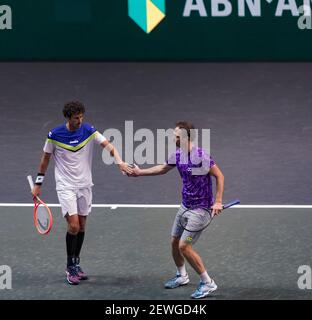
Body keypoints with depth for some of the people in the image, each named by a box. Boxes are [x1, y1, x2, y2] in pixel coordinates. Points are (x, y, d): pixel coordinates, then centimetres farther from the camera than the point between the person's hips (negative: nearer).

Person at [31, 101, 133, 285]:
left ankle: (76, 264, 25)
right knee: (73, 225, -13)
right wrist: (38, 184, 5)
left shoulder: (89, 131, -6)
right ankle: (70, 268, 1)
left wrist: (120, 162, -35)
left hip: (85, 185, 3)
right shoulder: (55, 135, -10)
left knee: (82, 226, 10)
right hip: (66, 186, -3)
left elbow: (109, 146, -16)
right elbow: (46, 159, 3)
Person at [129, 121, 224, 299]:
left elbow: (219, 175, -19)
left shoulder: (201, 155, -24)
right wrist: (140, 172, 26)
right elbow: (163, 168, 22)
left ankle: (208, 283, 0)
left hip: (201, 208, -8)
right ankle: (182, 276, 40)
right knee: (175, 241, 16)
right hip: (186, 205, 8)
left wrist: (218, 201, -24)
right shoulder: (178, 154, 2)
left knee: (184, 246, -12)